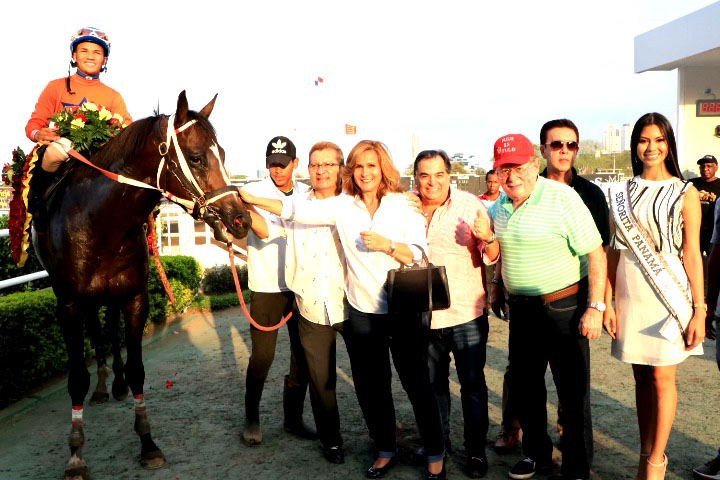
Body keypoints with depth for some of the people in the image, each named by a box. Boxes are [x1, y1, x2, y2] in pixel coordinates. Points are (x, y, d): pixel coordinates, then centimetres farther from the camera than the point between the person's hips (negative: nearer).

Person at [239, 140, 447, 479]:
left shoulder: (403, 205, -2)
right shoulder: (342, 206, 2)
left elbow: (419, 255, -5)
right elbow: (296, 210, -5)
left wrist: (387, 245, -21)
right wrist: (251, 199, -12)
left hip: (404, 312, -2)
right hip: (361, 314, 2)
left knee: (417, 384, 5)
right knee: (371, 387, 13)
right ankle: (386, 448, 34)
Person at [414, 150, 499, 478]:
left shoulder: (471, 205, -7)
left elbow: (493, 257, -8)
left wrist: (488, 238, -29)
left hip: (466, 314, -3)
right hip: (424, 316, 3)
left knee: (473, 383, 6)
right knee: (432, 383, 18)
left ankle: (476, 449, 24)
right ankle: (437, 441, 38)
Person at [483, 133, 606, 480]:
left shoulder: (562, 198, -15)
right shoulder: (499, 206, 5)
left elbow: (595, 255, -15)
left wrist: (595, 308, -18)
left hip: (563, 306, -6)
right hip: (521, 308, 7)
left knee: (572, 392, 4)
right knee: (524, 385, 16)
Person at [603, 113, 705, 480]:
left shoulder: (684, 193, -1)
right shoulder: (624, 195, 7)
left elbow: (692, 254, -3)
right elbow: (614, 252, 6)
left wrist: (698, 311, -7)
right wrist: (607, 303, 2)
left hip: (668, 293, -2)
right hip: (630, 295, 3)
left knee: (662, 378, 2)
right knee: (641, 378, 11)